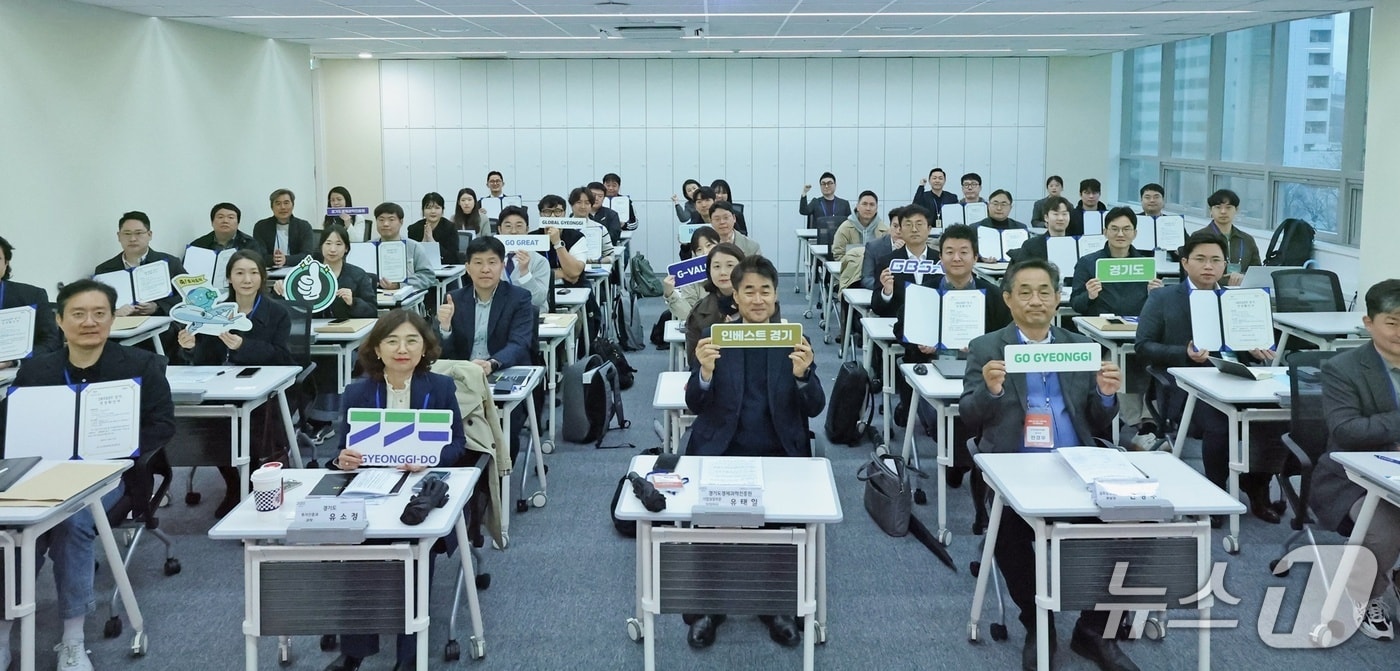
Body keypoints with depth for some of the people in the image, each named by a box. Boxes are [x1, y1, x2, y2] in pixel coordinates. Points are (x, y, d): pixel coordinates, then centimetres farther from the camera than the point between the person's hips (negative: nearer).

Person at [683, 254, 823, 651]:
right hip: (722, 451, 0)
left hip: (779, 454, 0)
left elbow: (814, 408, 0)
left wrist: (802, 373, -21)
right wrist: (705, 370, -22)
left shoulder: (794, 339, 5)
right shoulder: (715, 337, 4)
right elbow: (694, 405, -1)